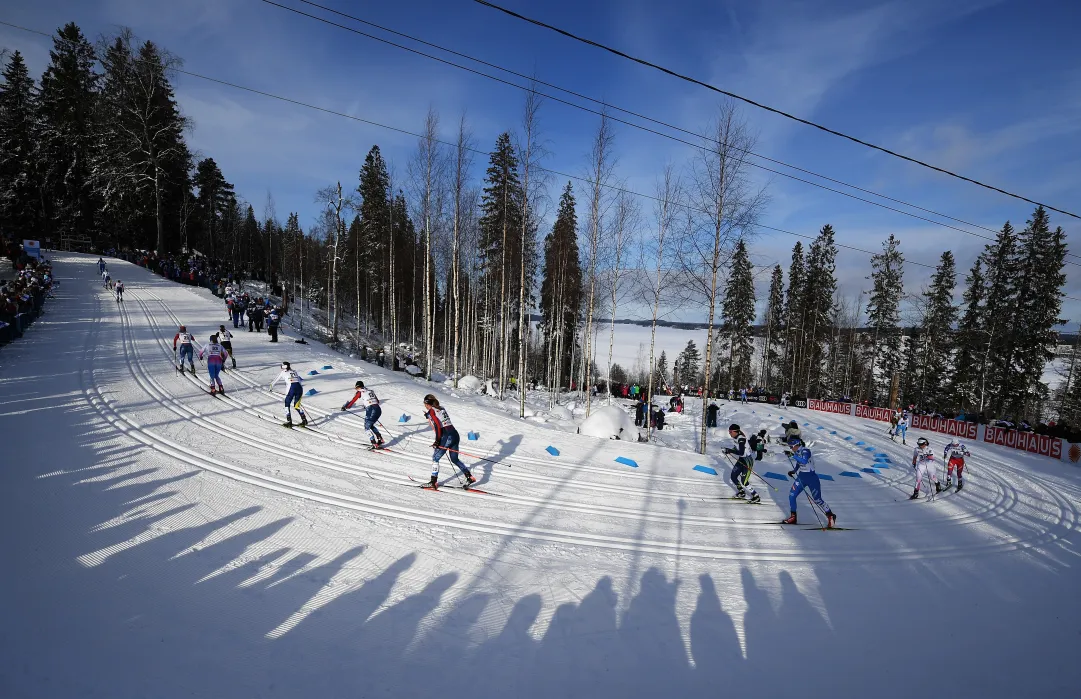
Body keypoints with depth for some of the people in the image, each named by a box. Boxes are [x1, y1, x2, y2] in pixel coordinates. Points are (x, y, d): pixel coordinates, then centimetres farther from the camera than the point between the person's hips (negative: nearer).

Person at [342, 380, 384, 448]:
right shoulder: (370, 391, 22)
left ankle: (375, 444, -2)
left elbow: (353, 401, 6)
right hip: (378, 409, 6)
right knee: (370, 425, 23)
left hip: (370, 410, -6)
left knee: (367, 427, 7)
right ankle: (380, 439, 15)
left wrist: (345, 407, 20)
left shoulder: (360, 392, 6)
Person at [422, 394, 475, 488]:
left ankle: (433, 482, 9)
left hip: (447, 437, -7)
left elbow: (438, 426, -14)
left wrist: (437, 440, -11)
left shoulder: (431, 411, -4)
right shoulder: (442, 408, 16)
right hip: (455, 434, 7)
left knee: (435, 458, 8)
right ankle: (469, 477, 13)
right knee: (455, 459, 19)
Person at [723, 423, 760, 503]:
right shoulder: (735, 438, 1)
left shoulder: (741, 439, -27)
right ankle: (741, 492, 30)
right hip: (741, 460, 9)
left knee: (744, 482, -10)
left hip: (748, 461, -9)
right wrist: (728, 449, 0)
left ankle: (756, 497, 8)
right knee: (733, 476, 10)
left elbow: (741, 453, -34)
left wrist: (730, 451, -29)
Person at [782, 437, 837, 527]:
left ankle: (830, 516, 24)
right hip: (801, 477, 7)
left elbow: (804, 461, -41)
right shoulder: (797, 453, 1)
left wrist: (792, 455, -41)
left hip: (811, 478, -7)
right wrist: (793, 471, 4)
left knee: (817, 500, 1)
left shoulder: (806, 451, -21)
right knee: (791, 495, 0)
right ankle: (793, 517, 12)